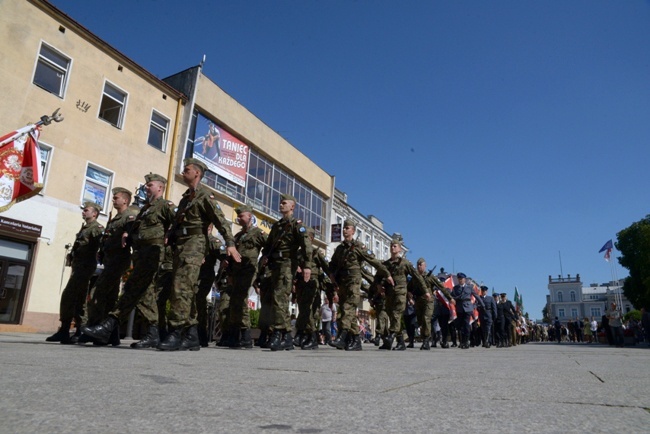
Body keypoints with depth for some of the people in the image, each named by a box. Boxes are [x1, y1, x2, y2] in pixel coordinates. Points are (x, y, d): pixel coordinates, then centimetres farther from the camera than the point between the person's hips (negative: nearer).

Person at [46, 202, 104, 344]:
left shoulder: (97, 228, -5)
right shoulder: (84, 228, 22)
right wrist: (71, 256, 12)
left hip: (85, 266, -9)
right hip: (78, 265, 9)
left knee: (68, 296, -14)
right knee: (77, 299, 10)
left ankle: (64, 331, -11)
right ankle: (81, 331, 15)